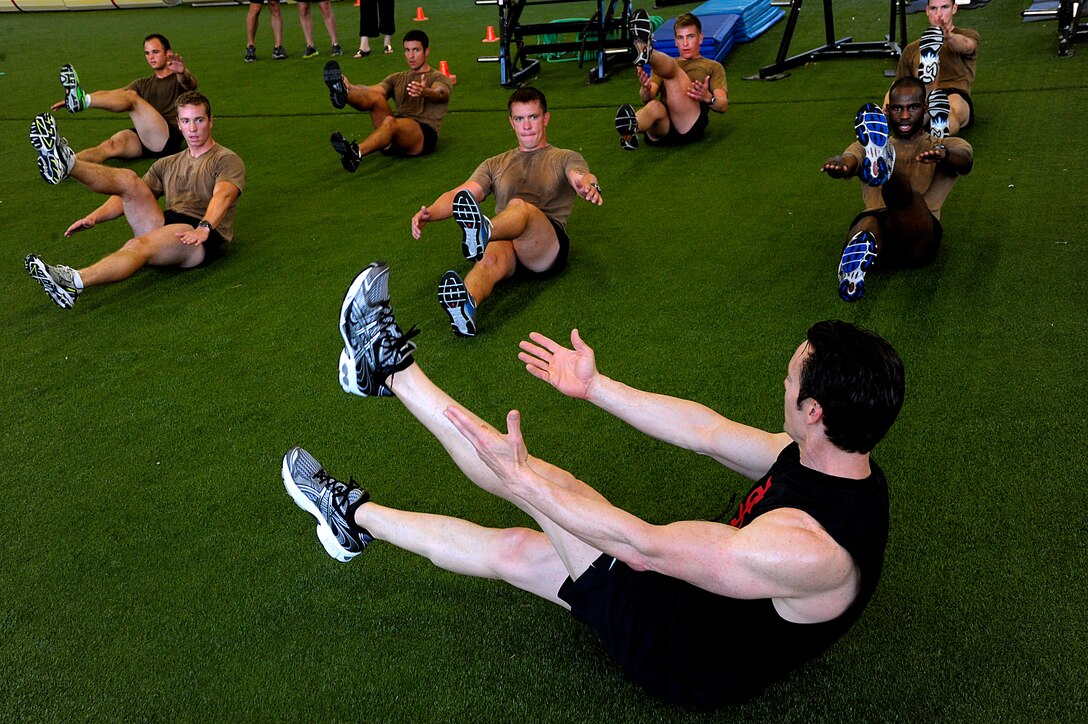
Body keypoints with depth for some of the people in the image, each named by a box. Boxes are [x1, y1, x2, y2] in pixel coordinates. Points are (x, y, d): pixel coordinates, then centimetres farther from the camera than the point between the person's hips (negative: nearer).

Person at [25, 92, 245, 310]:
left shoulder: (227, 160, 9)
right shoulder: (167, 164, 28)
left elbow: (223, 195, -12)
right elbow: (128, 197, 20)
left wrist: (204, 228, -33)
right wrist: (94, 217, 1)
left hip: (201, 237, -6)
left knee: (139, 245, -35)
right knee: (128, 179, -14)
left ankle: (73, 283, -57)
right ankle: (66, 163, -41)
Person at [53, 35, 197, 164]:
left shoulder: (179, 80, 14)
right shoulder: (143, 84, 31)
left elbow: (190, 84, -13)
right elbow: (111, 94, 19)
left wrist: (182, 72, -40)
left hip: (171, 139, -4)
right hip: (145, 140, 5)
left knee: (131, 96, -22)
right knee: (111, 145, -27)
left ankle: (84, 100, -45)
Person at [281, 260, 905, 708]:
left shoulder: (811, 550, -36)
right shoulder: (837, 460, -9)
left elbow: (639, 545, -32)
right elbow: (709, 432, 0)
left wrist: (524, 478, -24)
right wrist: (596, 386, 5)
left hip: (688, 658, -7)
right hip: (699, 590, 7)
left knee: (539, 484, -9)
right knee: (513, 550, 10)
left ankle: (392, 366, 6)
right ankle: (356, 517, 27)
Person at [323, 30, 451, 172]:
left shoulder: (439, 79, 13)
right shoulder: (397, 78, 27)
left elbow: (439, 93, -14)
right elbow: (373, 89, 5)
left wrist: (425, 92, -40)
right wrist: (350, 86, -18)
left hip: (424, 135, -5)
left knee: (391, 121, -37)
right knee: (375, 97, -20)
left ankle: (356, 153, -62)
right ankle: (343, 93, -51)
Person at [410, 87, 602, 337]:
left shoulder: (565, 158, 21)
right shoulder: (495, 165, 30)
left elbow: (581, 177, -4)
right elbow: (460, 194, 14)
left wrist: (589, 185, -32)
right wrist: (429, 213, -8)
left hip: (547, 248, -2)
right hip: (506, 243, 2)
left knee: (518, 206, -36)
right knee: (491, 255, -36)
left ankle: (483, 232, -71)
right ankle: (465, 306, -68)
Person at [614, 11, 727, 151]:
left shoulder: (713, 67, 27)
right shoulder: (664, 66, 36)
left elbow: (723, 105, 9)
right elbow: (647, 98, 16)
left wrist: (707, 97, -16)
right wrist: (646, 89, -10)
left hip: (691, 125, -2)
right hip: (663, 128, 2)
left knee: (671, 69, -22)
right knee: (654, 106, -35)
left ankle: (646, 54, -56)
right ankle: (630, 129, -70)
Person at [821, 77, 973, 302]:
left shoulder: (943, 146, 21)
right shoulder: (866, 147, 25)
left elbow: (965, 159, -5)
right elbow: (849, 162, -1)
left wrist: (943, 154, -32)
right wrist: (838, 164, -29)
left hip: (919, 236, -1)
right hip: (880, 236, 1)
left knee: (902, 191, -35)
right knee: (869, 222, -37)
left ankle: (885, 165, -65)